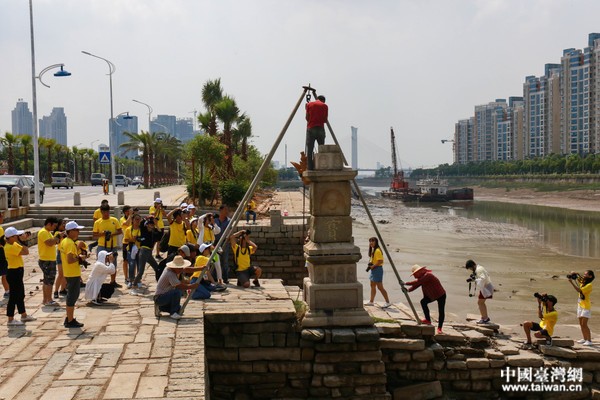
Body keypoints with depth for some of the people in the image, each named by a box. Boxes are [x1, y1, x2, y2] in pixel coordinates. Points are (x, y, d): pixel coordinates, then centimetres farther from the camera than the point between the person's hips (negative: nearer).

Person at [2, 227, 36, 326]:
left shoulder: (14, 244, 9)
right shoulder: (9, 247, -22)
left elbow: (25, 250, 17)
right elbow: (26, 252, -27)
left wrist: (25, 239, 6)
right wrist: (22, 241, -18)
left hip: (18, 273, 10)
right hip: (13, 273, -10)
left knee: (21, 295, 20)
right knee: (13, 296, -3)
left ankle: (24, 316, 34)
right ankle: (10, 320, 5)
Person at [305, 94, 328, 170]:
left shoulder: (309, 104, 7)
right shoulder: (325, 106, 9)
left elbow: (307, 118, 6)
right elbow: (325, 120, 9)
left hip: (310, 129, -1)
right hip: (321, 129, 1)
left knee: (309, 150, -1)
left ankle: (310, 169, -7)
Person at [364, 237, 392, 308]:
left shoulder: (377, 250, -18)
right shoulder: (372, 250, 13)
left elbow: (380, 261, -25)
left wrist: (373, 266, -19)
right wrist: (370, 264, 5)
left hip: (377, 269, -10)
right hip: (373, 270, 10)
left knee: (380, 287, -7)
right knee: (372, 285, 15)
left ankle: (388, 302, -2)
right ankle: (371, 301, 23)